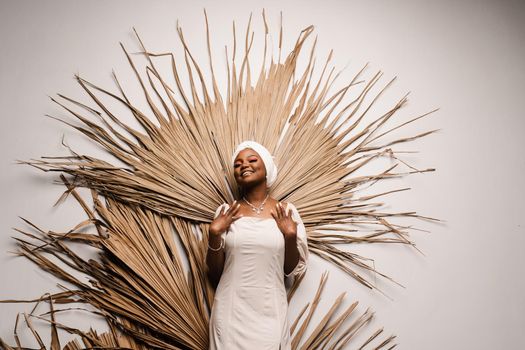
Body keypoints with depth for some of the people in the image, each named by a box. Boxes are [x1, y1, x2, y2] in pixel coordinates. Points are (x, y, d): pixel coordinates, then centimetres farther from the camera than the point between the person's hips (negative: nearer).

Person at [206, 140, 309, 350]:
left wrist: (290, 236, -12)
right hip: (231, 311, 0)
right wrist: (214, 234, -11)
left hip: (270, 313, 0)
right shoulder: (226, 212, 0)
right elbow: (214, 273, 3)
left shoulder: (287, 211, -1)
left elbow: (294, 270, 3)